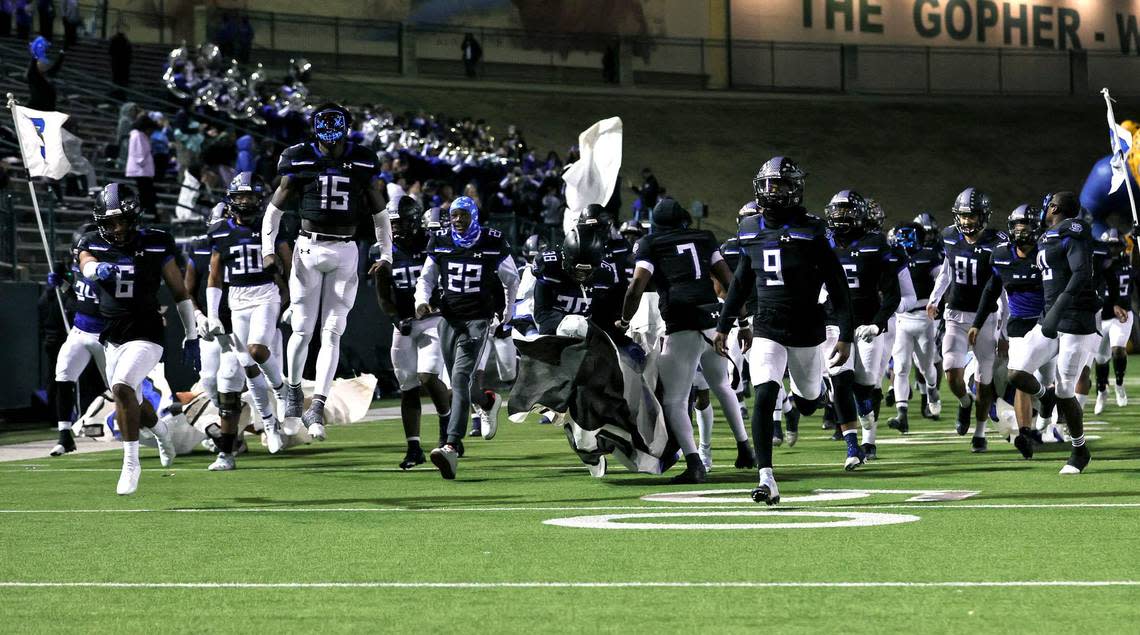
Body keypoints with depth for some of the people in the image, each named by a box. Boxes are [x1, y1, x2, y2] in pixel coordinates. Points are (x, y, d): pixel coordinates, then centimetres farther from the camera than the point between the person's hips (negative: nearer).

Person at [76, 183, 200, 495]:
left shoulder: (156, 245, -5)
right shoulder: (93, 245, 0)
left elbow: (180, 292, 3)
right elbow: (87, 265, -24)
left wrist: (191, 337, 4)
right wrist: (99, 268, -48)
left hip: (146, 337, -5)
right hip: (113, 339, 5)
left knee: (122, 388, -26)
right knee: (129, 406, 15)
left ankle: (131, 463, -16)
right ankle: (160, 429, 50)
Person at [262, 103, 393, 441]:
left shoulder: (363, 164, 2)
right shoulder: (300, 161, -2)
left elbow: (380, 213, 13)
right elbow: (274, 209, 6)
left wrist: (386, 256, 8)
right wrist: (268, 250, -2)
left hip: (345, 253, 1)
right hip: (309, 249, -1)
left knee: (332, 333, -4)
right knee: (302, 329, 2)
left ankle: (317, 407, -4)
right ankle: (293, 389, 26)